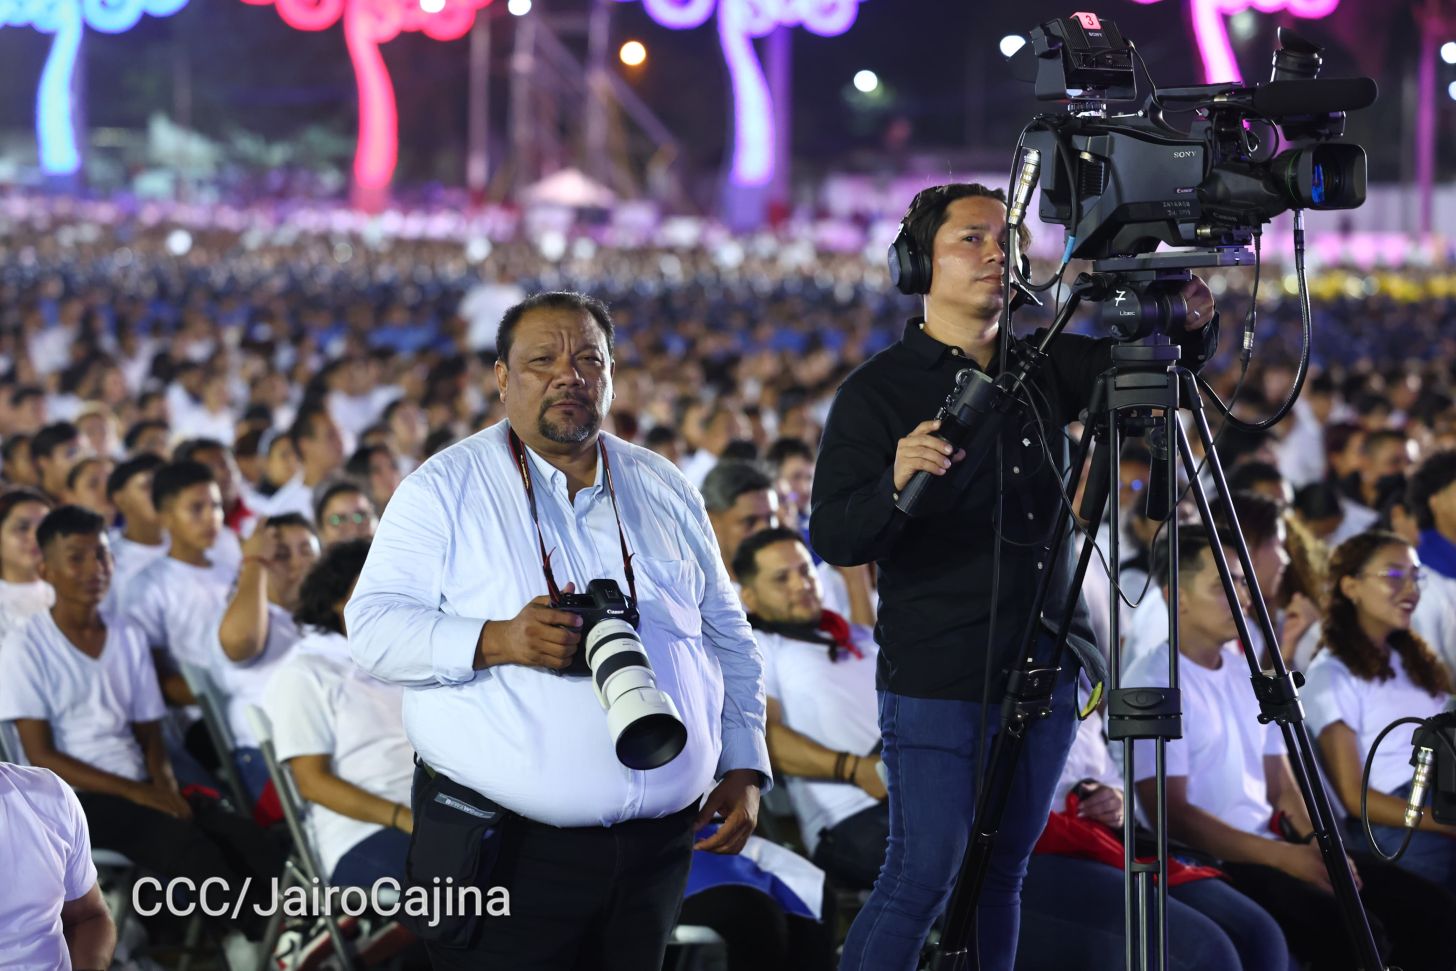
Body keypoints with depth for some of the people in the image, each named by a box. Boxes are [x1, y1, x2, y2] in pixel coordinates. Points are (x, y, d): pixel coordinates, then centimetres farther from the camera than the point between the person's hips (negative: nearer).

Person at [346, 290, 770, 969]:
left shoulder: (664, 492, 13)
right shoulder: (446, 487, -1)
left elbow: (728, 637, 18)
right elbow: (373, 627, -9)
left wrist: (743, 770, 8)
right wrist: (497, 642, -24)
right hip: (504, 849, -4)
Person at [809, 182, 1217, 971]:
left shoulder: (1043, 366, 10)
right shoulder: (876, 392, -7)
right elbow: (832, 538, -13)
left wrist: (1188, 326, -12)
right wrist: (896, 485, -34)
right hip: (937, 685, -6)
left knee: (1001, 876, 11)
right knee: (921, 877, -10)